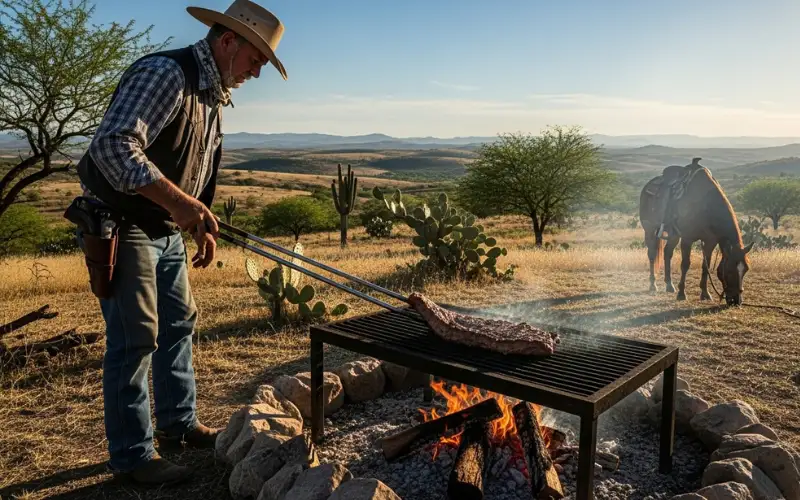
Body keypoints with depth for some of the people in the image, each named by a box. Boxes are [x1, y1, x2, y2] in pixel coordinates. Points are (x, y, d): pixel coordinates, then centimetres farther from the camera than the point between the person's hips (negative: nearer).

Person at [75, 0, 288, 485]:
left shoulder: (214, 95, 10)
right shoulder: (165, 74, -21)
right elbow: (113, 146, -33)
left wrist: (203, 226, 13)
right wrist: (179, 201, -35)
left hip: (168, 231, 10)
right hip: (120, 224, -9)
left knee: (180, 322, 14)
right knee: (136, 337, -5)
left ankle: (179, 423, 30)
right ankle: (132, 455, 10)